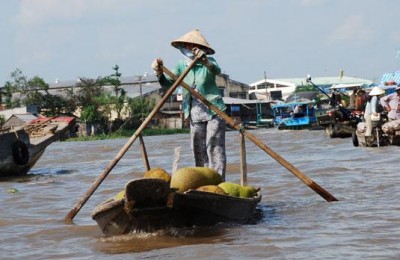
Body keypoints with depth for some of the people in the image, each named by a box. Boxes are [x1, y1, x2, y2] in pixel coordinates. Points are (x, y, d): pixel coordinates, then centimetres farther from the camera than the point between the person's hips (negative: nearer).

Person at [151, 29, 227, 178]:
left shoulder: (208, 62, -5)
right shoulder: (182, 65, 6)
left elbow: (216, 71, -27)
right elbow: (167, 83, -1)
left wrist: (205, 61, -47)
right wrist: (159, 72, -22)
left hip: (214, 112, -4)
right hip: (195, 115, 4)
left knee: (214, 149, -9)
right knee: (199, 151, 5)